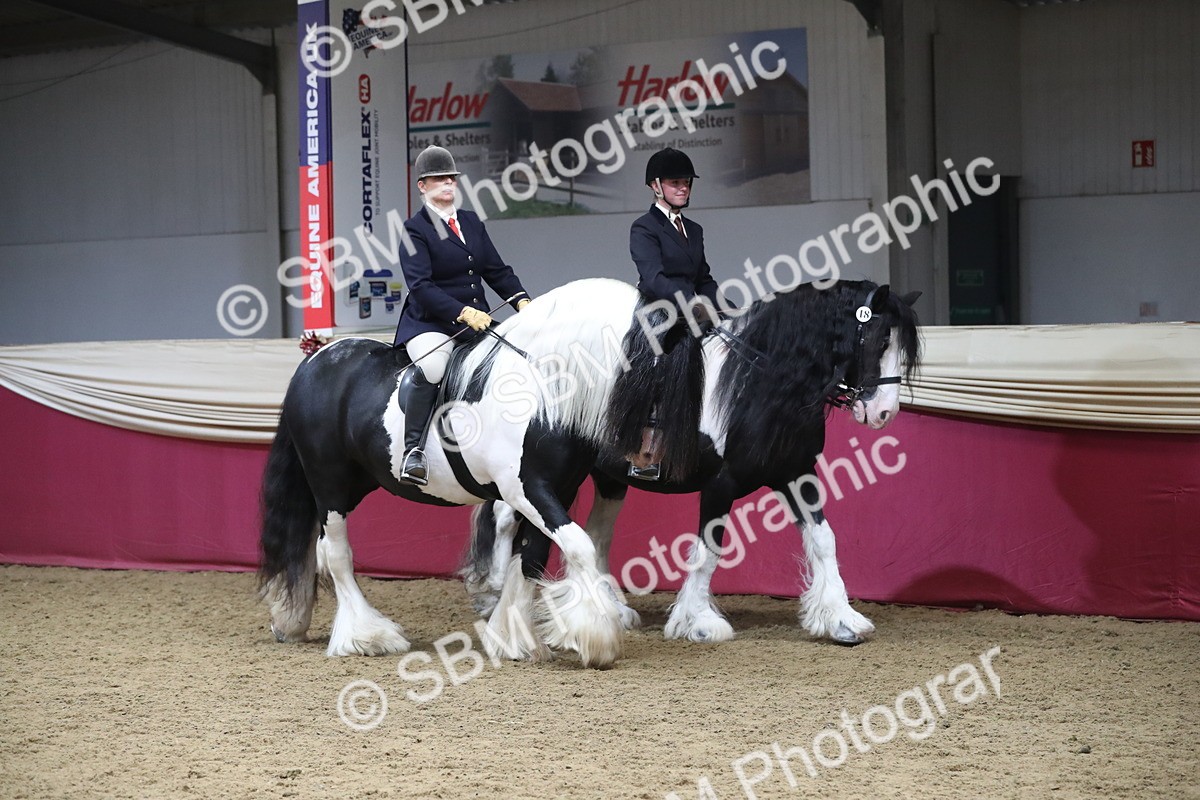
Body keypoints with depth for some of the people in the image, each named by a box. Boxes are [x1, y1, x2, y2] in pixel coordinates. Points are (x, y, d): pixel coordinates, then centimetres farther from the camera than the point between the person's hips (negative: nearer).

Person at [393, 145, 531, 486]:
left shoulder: (472, 222, 17)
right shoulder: (415, 229, -3)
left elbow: (497, 270, 15)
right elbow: (421, 286, -15)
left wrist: (521, 299, -4)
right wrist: (463, 312, -26)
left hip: (478, 320, 7)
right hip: (430, 323, -7)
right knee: (431, 368, -35)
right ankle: (413, 449, -28)